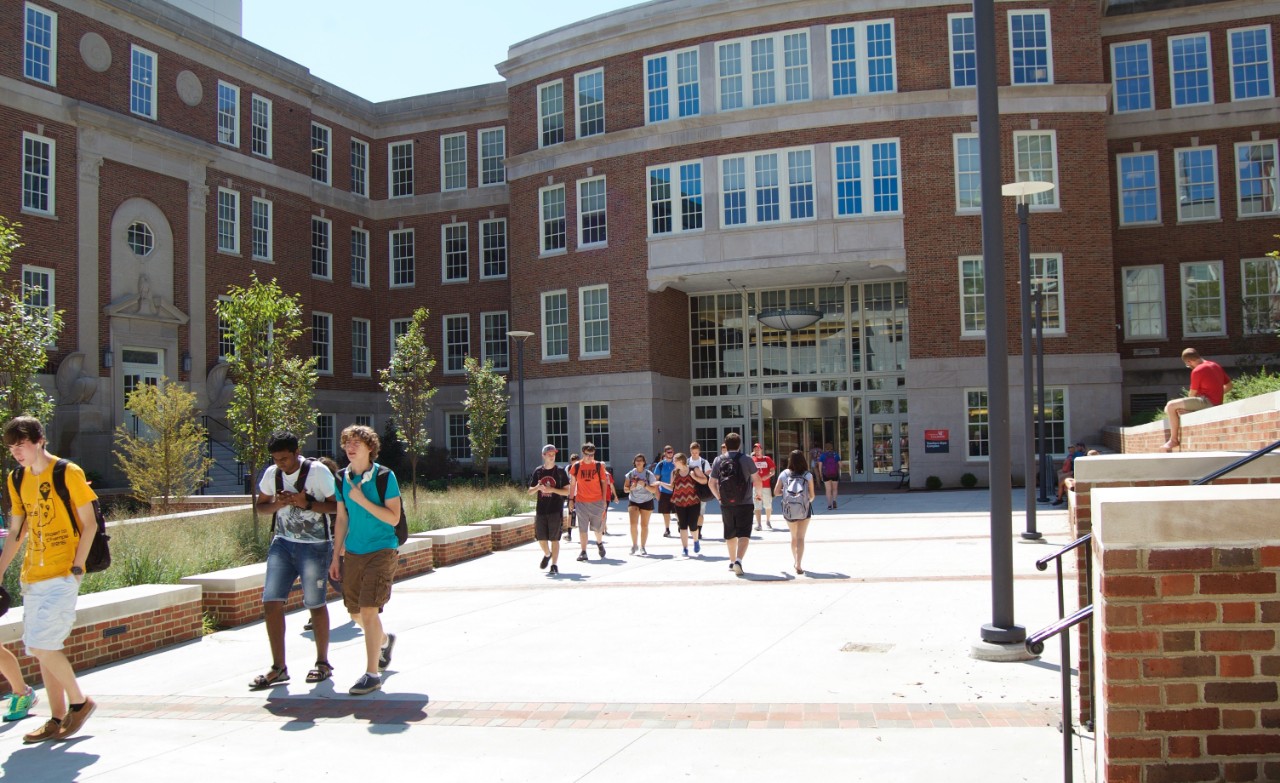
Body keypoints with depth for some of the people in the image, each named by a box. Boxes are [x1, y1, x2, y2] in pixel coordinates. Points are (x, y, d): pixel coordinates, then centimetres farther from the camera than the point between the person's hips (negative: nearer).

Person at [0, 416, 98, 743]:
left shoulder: (68, 473, -9)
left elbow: (89, 523, -7)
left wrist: (77, 566, -13)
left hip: (62, 575, -7)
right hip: (32, 576, 7)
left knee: (43, 645, -13)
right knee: (43, 649, 8)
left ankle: (79, 701, 6)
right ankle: (58, 718, 17)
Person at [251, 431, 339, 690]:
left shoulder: (318, 471, -11)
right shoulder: (271, 474, 4)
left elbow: (337, 505, -9)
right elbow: (261, 505, 14)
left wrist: (307, 503, -22)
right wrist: (277, 504, -7)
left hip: (314, 546, -4)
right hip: (282, 544, 5)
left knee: (316, 605, 3)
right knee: (271, 603, -5)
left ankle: (323, 663, 20)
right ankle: (279, 668, 4)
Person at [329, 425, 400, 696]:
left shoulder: (385, 476, -10)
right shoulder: (342, 479, 6)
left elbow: (393, 518, -13)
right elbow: (341, 519, 13)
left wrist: (362, 500, -20)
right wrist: (336, 556, 12)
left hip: (381, 551, -6)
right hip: (352, 552, 6)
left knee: (368, 610, -13)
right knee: (356, 612, 12)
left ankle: (372, 674, -4)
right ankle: (384, 640, 43)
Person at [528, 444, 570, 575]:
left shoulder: (560, 471, -1)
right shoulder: (538, 471, 8)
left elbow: (567, 491, -3)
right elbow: (530, 491, 13)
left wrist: (552, 489, -15)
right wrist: (537, 487, -8)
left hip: (556, 510, -3)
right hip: (541, 510, 3)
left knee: (554, 539, -3)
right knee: (541, 537, 6)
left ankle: (554, 566, 4)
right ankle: (547, 554, 35)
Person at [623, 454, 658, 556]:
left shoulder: (649, 474, -5)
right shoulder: (630, 474, 0)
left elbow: (654, 490, -6)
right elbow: (625, 489, 4)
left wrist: (644, 485, -22)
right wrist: (631, 488, -18)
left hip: (646, 502, -1)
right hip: (633, 501, 1)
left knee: (644, 525, 2)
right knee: (633, 523, -13)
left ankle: (643, 547, 13)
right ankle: (634, 545, 5)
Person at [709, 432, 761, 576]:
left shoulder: (718, 460, 2)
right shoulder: (746, 459, -5)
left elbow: (712, 483, 3)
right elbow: (757, 480, -4)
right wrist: (758, 493, 15)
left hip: (726, 504, 3)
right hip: (744, 503, -3)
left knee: (730, 534, 18)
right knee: (743, 534, -4)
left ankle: (732, 562, 30)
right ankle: (738, 560, -23)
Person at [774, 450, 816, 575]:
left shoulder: (784, 474, -3)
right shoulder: (808, 475, -6)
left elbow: (776, 492, -4)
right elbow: (812, 495, -5)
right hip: (804, 509, -2)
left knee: (794, 537, 21)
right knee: (800, 538, -2)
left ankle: (796, 562, 33)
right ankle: (798, 565, -16)